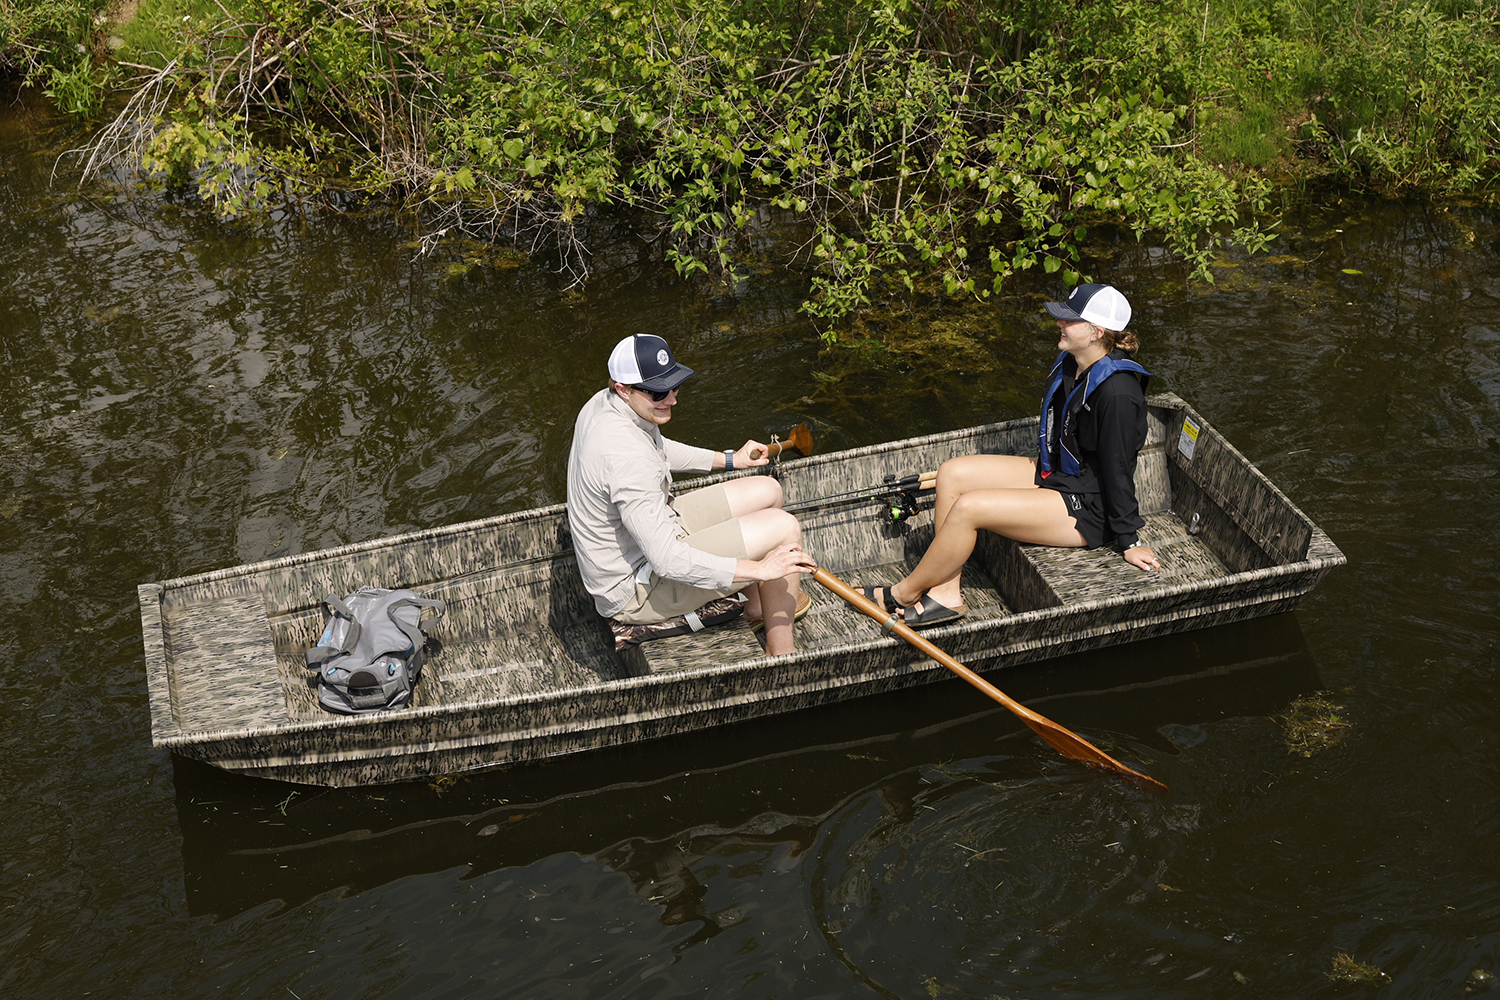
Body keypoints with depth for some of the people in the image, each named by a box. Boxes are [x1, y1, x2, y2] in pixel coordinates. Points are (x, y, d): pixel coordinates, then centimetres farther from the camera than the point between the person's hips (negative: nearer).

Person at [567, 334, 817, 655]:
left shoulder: (603, 402, -3)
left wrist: (729, 460, 24)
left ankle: (758, 605, 33)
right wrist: (759, 569, -30)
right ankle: (781, 652, 1)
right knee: (783, 527, -14)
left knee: (767, 491, 14)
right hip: (636, 594, -10)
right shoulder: (626, 455, -34)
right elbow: (668, 562, -35)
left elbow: (656, 449, 22)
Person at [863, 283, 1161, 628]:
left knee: (968, 508, -22)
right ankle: (946, 594, -5)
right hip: (1051, 475, 10)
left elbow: (1119, 470, -20)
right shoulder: (1070, 362, 1)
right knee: (951, 474, -3)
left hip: (1087, 509, -10)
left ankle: (904, 593, -1)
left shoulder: (1117, 392, -26)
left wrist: (1129, 541, -13)